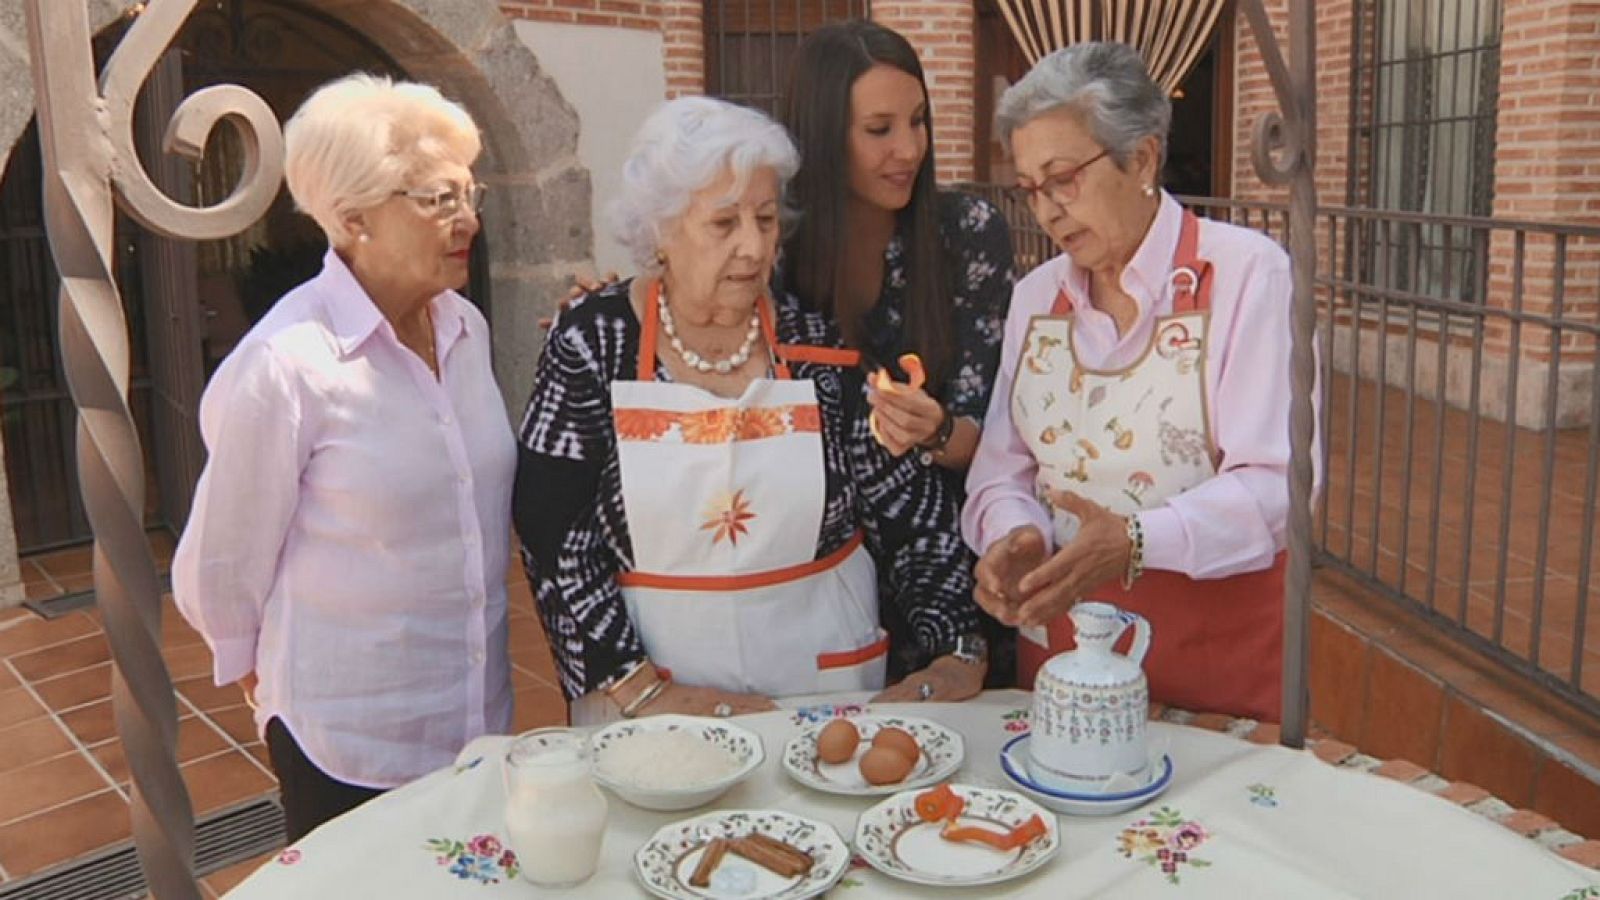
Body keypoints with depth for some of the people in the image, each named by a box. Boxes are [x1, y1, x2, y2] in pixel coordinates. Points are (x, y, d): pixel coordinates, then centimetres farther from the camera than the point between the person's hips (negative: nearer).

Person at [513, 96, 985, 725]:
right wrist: (641, 690, -14)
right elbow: (553, 537, -9)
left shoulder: (818, 344, -4)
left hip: (826, 676, 2)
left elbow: (912, 513, 0)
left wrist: (960, 650, -9)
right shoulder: (590, 342, -7)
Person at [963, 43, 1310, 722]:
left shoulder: (1247, 273, -11)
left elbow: (1275, 480, -18)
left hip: (1217, 641, -4)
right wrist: (1013, 533, -16)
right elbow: (1003, 465, 5)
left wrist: (1138, 542, -32)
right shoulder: (1034, 297, 4)